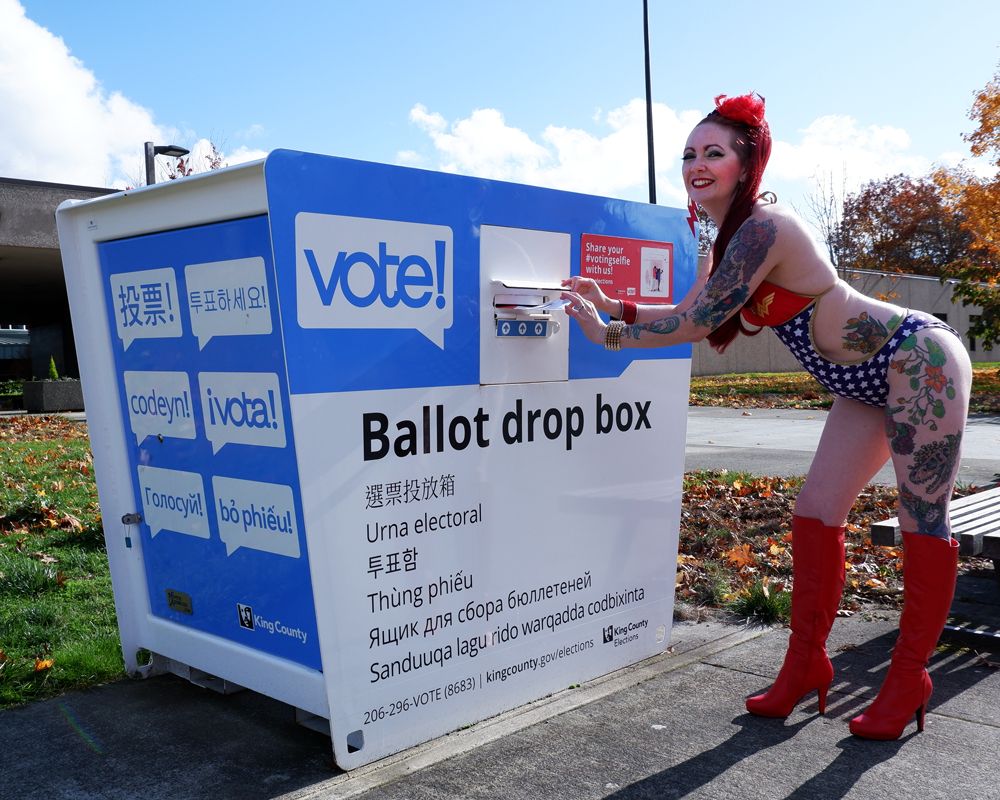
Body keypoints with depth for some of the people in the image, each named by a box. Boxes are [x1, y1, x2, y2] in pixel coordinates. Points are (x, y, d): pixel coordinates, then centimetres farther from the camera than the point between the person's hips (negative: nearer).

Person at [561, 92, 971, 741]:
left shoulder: (763, 228, -24)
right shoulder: (732, 237, 7)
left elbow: (698, 323, -25)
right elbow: (694, 317, 11)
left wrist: (607, 334, -15)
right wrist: (616, 305, 3)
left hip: (918, 361, -10)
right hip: (869, 385, 10)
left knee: (924, 523, 0)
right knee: (816, 515, 6)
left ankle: (909, 677, 13)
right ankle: (807, 663, 15)